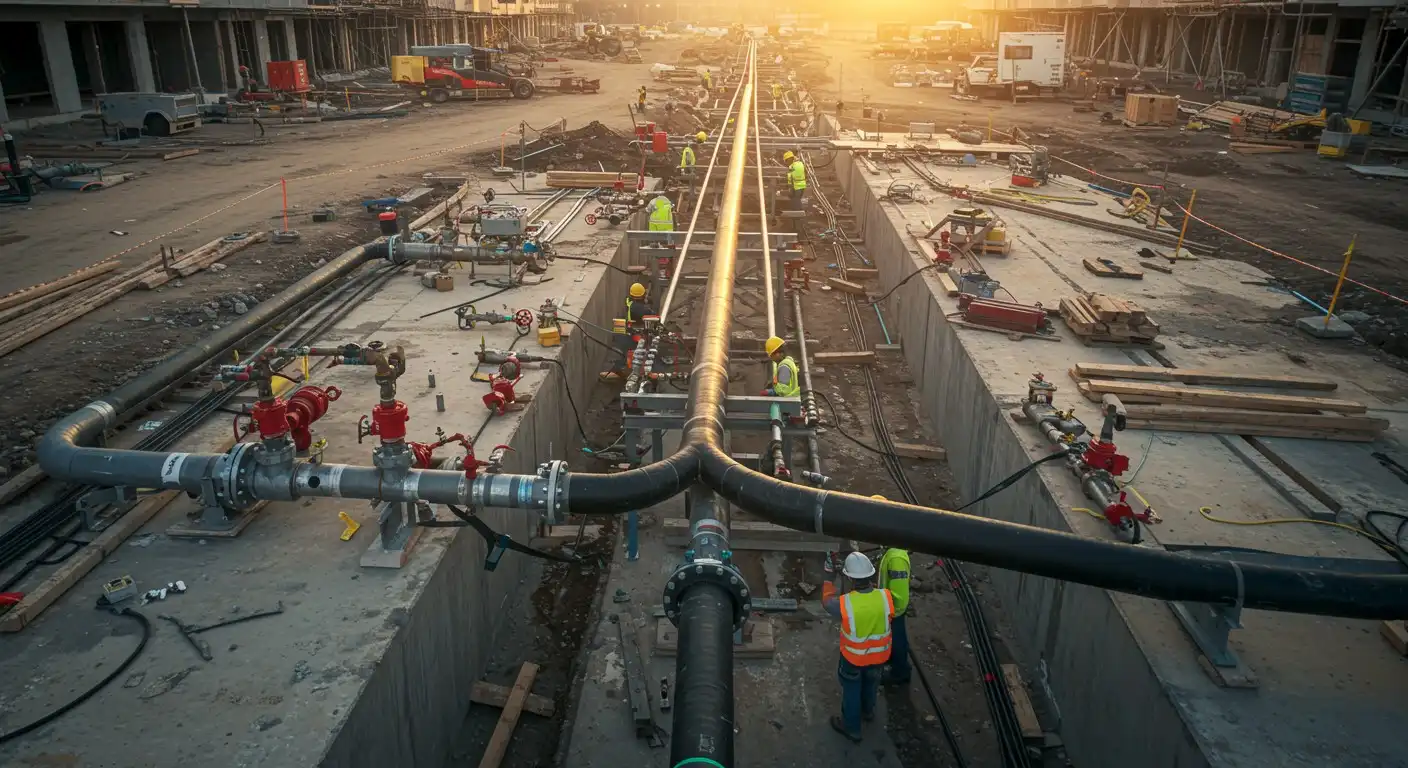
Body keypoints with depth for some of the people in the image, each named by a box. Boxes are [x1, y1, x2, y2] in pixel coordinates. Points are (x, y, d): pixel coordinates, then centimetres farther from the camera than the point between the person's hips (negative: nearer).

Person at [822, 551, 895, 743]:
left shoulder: (845, 603, -34)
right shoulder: (885, 597, -27)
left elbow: (827, 600, -9)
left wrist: (829, 578, 8)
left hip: (854, 657, -3)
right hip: (879, 655, 3)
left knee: (851, 690, 22)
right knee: (871, 683, 32)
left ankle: (851, 727, 42)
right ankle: (867, 711, 59)